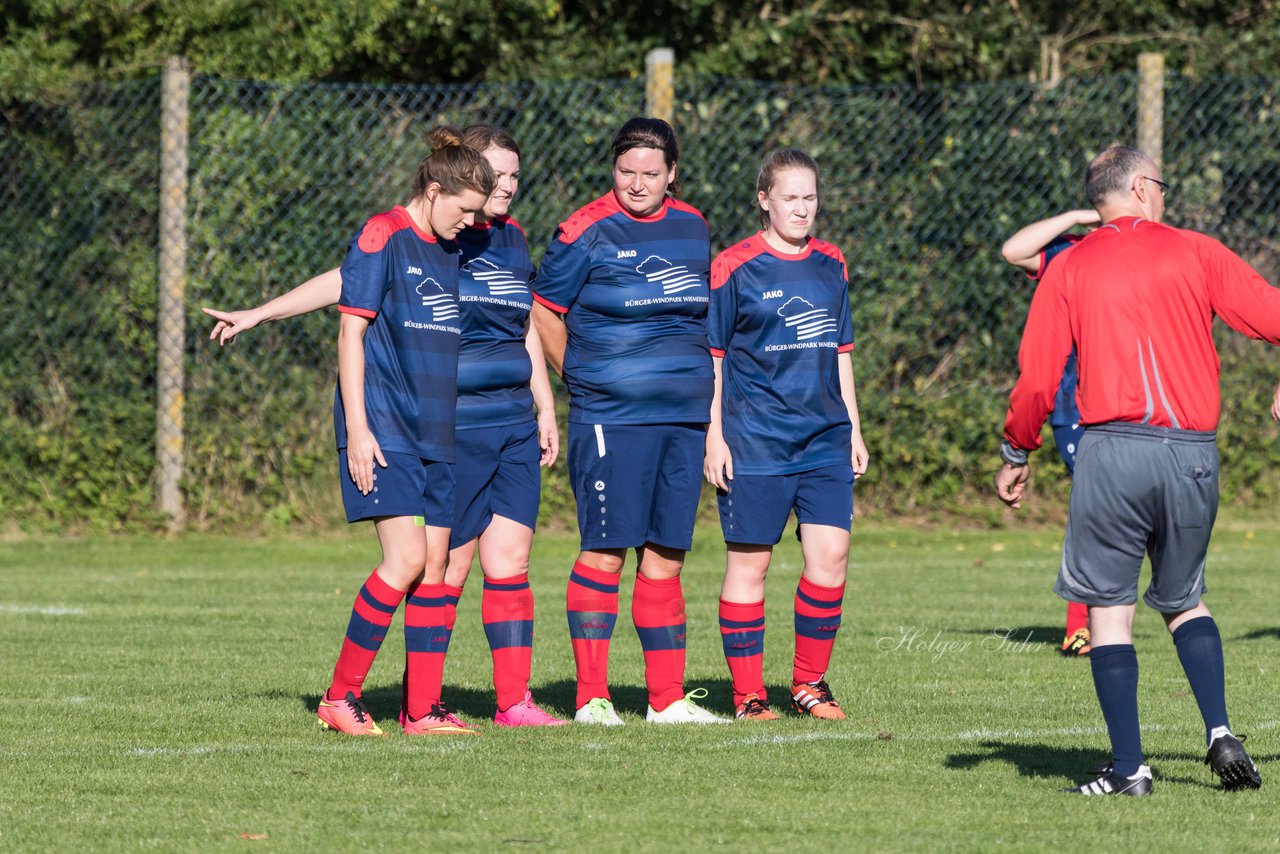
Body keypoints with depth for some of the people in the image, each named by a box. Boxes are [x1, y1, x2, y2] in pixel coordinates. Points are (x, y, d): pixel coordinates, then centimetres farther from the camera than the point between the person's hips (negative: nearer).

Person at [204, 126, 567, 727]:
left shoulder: (512, 240, 15)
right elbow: (345, 282, -9)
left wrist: (546, 410, 22)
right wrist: (259, 315, -16)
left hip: (514, 427, 6)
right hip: (450, 426, -6)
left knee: (509, 562, 3)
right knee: (448, 565, -6)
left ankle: (514, 701, 5)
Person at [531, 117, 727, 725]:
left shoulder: (692, 229, 11)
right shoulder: (587, 232, -6)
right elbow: (544, 313, 0)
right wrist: (580, 380, 4)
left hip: (684, 417, 5)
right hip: (610, 418, -5)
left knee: (666, 556, 7)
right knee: (605, 552, -6)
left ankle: (667, 698, 10)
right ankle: (591, 696, -1)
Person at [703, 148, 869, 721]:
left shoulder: (831, 265, 12)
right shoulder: (735, 267, -4)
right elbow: (710, 357, -2)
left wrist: (853, 428, 19)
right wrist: (714, 436, -7)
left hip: (824, 438, 4)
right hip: (753, 442, -4)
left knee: (830, 555, -4)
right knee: (748, 562, 0)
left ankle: (810, 683, 11)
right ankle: (748, 694, 7)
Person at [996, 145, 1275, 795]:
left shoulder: (1069, 269, 7)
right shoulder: (1196, 253, 7)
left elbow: (1037, 378, 4)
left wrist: (1015, 455, 16)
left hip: (1113, 449, -2)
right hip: (1194, 453, 2)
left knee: (1109, 608, 4)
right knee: (1184, 601, 19)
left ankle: (1128, 768, -3)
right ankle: (1220, 733, 2)